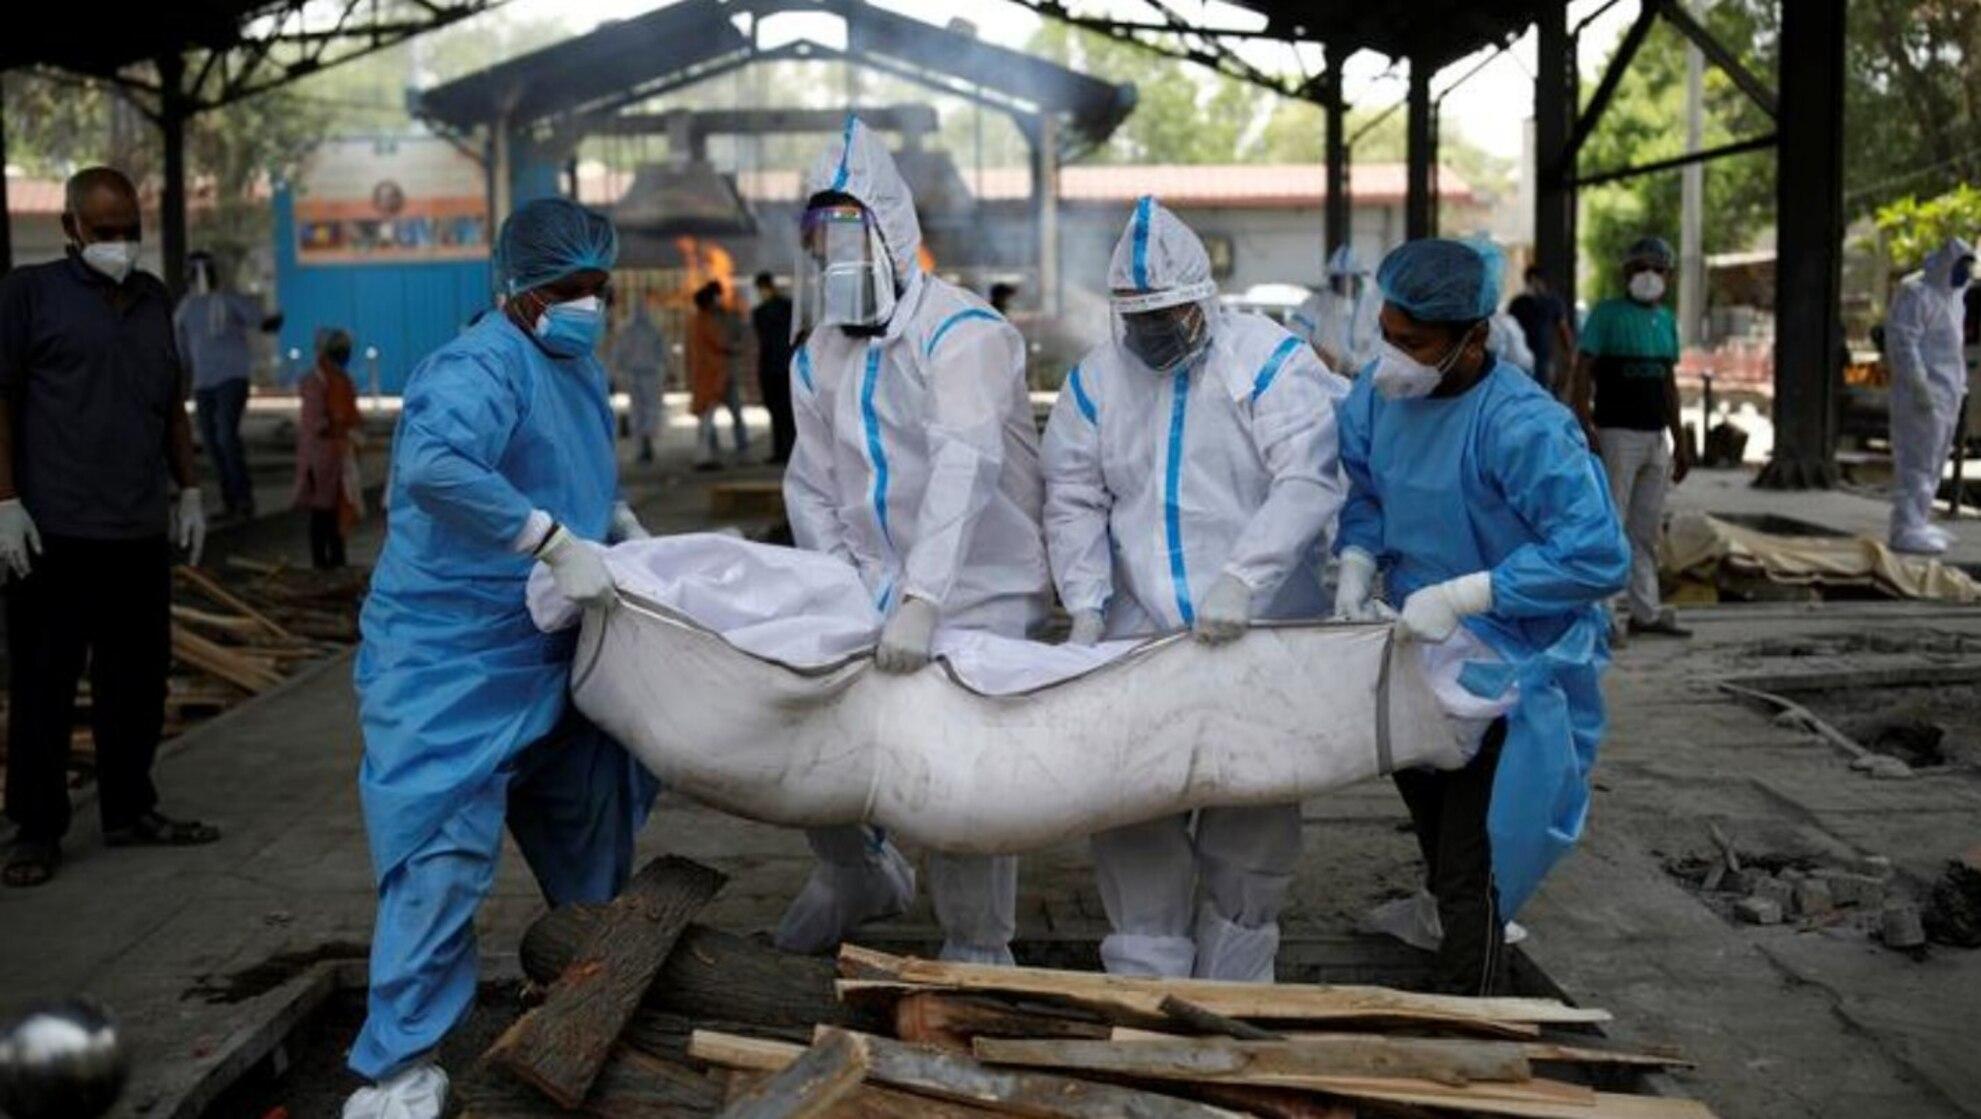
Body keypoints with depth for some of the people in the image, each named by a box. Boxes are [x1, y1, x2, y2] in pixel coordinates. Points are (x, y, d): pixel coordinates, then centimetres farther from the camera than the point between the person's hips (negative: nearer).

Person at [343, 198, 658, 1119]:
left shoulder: (579, 367, 10)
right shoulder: (480, 367, -21)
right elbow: (433, 465, -41)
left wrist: (623, 528, 10)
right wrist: (560, 543, -38)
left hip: (548, 654, 9)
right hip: (450, 657, -9)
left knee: (589, 817, 21)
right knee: (445, 849, -10)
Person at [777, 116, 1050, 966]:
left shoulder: (958, 332, -17)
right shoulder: (816, 358, 7)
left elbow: (966, 463, -31)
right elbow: (811, 489, 8)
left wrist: (920, 601, -41)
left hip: (978, 590, -6)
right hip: (875, 588, 6)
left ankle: (979, 948, 13)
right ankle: (859, 875, 34)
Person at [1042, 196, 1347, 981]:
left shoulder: (1269, 361, -7)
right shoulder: (1095, 379, 6)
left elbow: (1307, 482, -18)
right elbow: (1074, 502, 5)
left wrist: (1240, 579, -29)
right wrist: (1087, 606, -8)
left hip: (1261, 630, -3)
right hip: (1141, 634, 3)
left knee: (1256, 804, 2)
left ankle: (1233, 977, 19)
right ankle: (1148, 976, 11)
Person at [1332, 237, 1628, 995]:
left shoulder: (1522, 427, -28)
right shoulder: (1380, 393, -7)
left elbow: (1599, 557, -29)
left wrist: (1459, 596, -30)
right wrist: (1356, 565, -8)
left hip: (1506, 674, -7)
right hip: (1413, 657, 7)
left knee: (1469, 874, -4)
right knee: (1439, 851, 24)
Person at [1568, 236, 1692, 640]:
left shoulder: (1666, 320, 14)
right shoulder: (1606, 315, -5)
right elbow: (1582, 375, -10)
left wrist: (1680, 440, 18)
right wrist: (1586, 433, -19)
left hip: (1657, 438, 7)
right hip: (1617, 435, -7)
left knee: (1648, 530, 11)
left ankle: (1645, 611, 18)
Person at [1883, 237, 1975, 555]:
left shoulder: (1951, 296, 16)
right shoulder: (1915, 292, -13)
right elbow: (1902, 341, -20)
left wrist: (1959, 386, 18)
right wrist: (1919, 386, -24)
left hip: (1946, 389, 10)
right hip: (1922, 391, -10)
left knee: (1933, 459, 12)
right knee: (1916, 458, -10)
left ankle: (1918, 524, 18)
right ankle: (1906, 530, -10)